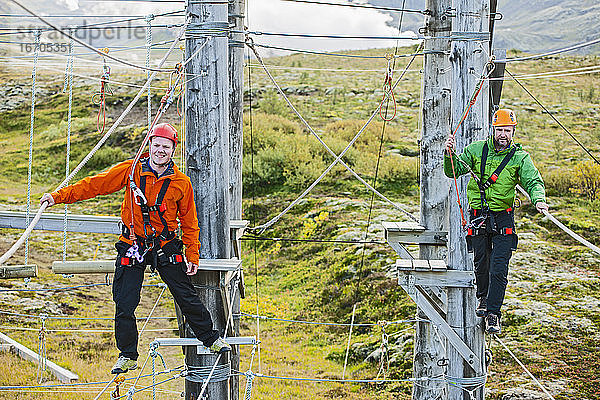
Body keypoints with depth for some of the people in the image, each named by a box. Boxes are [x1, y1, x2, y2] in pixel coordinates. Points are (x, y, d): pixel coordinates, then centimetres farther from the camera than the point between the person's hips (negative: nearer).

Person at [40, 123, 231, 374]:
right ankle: (127, 356, 15)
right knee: (124, 305, 0)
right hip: (132, 247, 0)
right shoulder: (131, 171, -6)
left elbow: (189, 223, 4)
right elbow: (96, 184, -2)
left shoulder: (181, 183, -4)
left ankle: (210, 339, 23)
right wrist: (59, 196, -7)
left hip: (166, 248, 0)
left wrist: (192, 257, 1)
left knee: (187, 298, 2)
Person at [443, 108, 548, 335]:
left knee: (499, 269, -9)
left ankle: (493, 315, -5)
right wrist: (450, 154, -17)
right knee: (481, 263, 11)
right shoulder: (476, 150, 2)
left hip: (503, 220, -2)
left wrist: (538, 199, -33)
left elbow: (534, 182, -12)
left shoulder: (520, 157, -1)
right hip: (478, 216, 2)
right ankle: (483, 297, 39)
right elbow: (453, 171, 3)